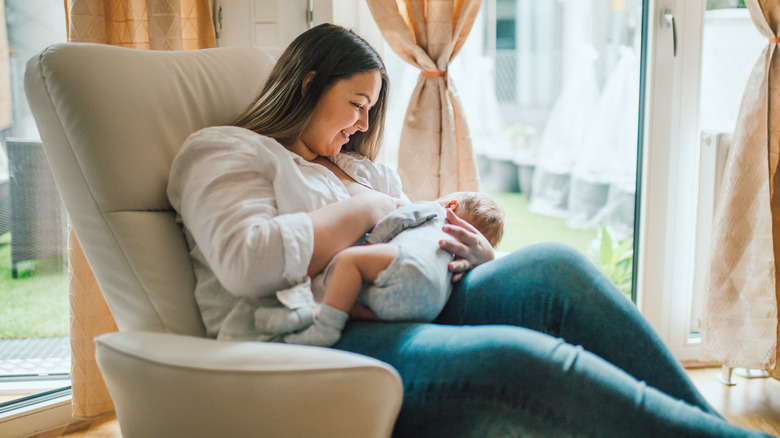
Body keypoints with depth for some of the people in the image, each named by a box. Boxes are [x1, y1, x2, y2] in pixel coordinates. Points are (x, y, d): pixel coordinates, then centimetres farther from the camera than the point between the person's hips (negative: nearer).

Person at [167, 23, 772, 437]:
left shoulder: (362, 167, 30)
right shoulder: (223, 151, 7)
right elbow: (247, 263, -14)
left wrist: (480, 257, 1)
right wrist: (364, 210, -5)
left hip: (402, 320, 7)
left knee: (552, 267, -17)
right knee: (517, 359, -31)